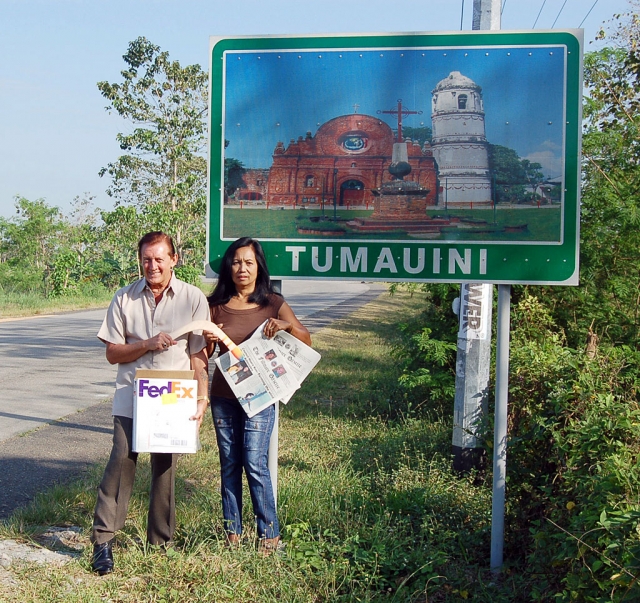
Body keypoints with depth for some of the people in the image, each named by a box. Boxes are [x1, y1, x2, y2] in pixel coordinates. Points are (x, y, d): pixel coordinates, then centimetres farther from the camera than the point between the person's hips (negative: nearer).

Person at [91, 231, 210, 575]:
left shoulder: (193, 299, 0)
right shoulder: (124, 299, 2)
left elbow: (199, 355, -1)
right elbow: (113, 353, 3)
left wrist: (202, 398, -8)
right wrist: (148, 344, -13)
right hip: (132, 395, 0)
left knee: (165, 466, 7)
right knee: (122, 459, -10)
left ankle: (161, 541, 21)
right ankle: (103, 540, -3)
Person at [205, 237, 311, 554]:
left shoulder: (273, 304, -2)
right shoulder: (216, 305, 4)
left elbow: (306, 341, -1)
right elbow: (204, 354, 10)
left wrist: (287, 326, -20)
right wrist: (208, 341, -13)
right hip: (223, 395, 3)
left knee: (255, 464, -7)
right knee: (229, 465, 9)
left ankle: (269, 532, 7)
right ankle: (232, 531, 20)